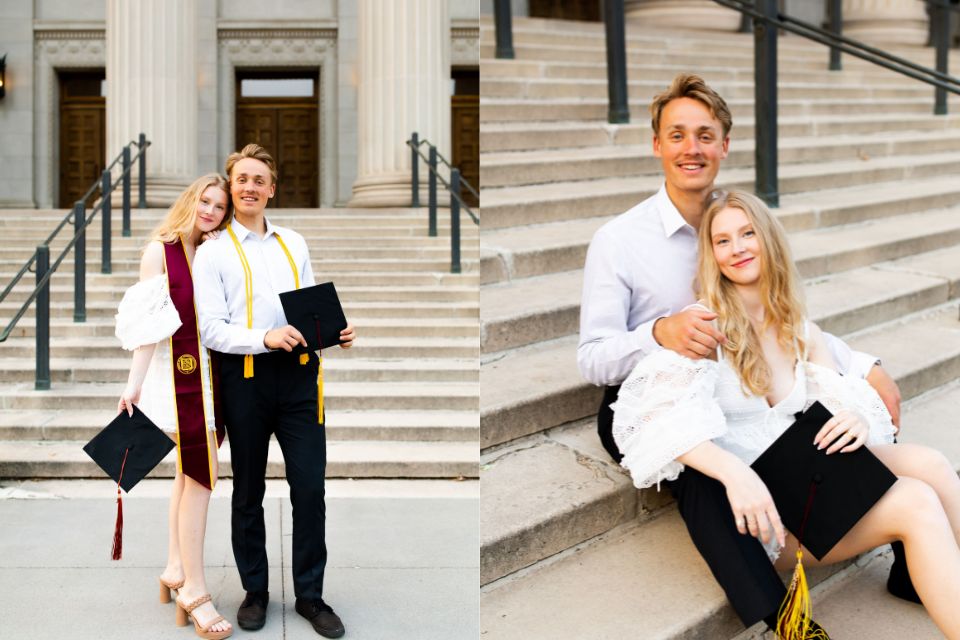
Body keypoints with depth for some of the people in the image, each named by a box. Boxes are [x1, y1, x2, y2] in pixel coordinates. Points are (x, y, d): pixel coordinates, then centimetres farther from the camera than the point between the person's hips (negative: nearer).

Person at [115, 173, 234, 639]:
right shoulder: (161, 251, -4)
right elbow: (148, 325, -8)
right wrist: (135, 384, -11)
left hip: (212, 374, 6)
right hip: (179, 374, -6)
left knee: (190, 472, 14)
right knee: (201, 476, -8)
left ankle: (175, 570, 26)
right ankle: (194, 590, 0)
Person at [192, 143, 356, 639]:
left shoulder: (294, 243, 13)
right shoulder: (213, 252, 0)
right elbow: (211, 329, -9)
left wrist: (336, 332, -5)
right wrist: (266, 338, -23)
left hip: (298, 374, 3)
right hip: (245, 376, -2)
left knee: (310, 487, 1)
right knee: (248, 491, 12)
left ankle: (310, 595, 15)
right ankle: (255, 591, 27)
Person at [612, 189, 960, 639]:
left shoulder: (803, 332, 14)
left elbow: (843, 404, 9)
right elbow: (660, 417, -18)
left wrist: (857, 421, -16)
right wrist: (734, 472, -33)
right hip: (745, 509, -5)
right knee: (918, 504, -21)